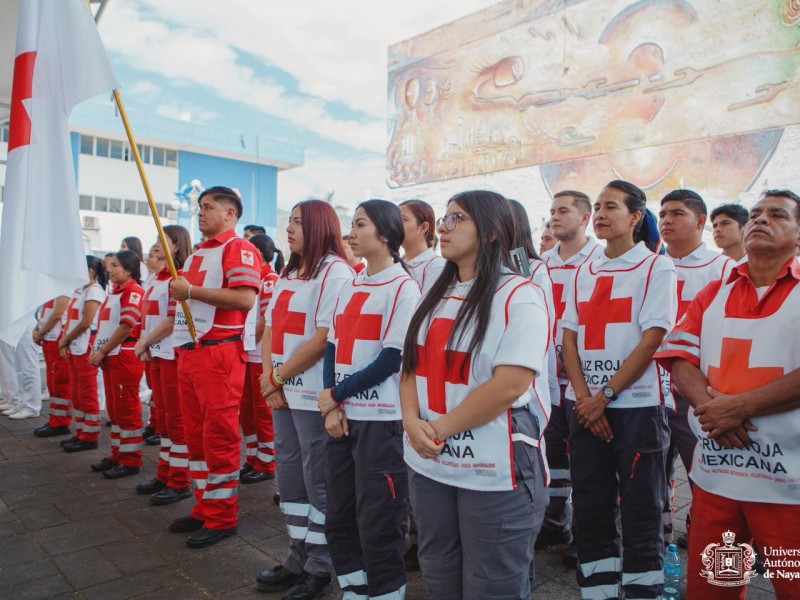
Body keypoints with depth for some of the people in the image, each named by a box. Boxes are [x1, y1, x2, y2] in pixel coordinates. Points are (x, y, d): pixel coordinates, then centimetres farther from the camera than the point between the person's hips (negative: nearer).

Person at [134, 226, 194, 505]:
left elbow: (172, 320, -17)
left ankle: (180, 482, 7)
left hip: (173, 354, -9)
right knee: (162, 415, 15)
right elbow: (149, 317, 18)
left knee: (176, 417, -2)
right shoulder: (156, 279, 16)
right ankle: (164, 475, 26)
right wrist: (144, 345, 3)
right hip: (156, 354, 9)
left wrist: (144, 343, -9)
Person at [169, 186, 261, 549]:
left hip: (219, 352, -9)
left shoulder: (239, 249, -8)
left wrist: (192, 290, -18)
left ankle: (223, 517, 10)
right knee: (196, 435, 14)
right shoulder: (197, 253, 20)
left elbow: (246, 299, -23)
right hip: (188, 352, 9)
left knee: (219, 436, -2)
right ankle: (204, 509, 27)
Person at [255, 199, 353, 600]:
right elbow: (271, 329, 12)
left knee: (318, 481, 4)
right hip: (284, 393, 9)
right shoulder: (289, 275, 17)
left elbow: (325, 337, -18)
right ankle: (298, 559, 30)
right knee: (290, 476, 15)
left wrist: (277, 376, -11)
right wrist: (270, 381, -2)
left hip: (315, 396, -8)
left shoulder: (335, 272, -11)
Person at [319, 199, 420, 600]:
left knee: (378, 524, 3)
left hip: (381, 420, -7)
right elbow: (333, 348, 9)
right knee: (339, 518, 15)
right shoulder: (349, 288, 13)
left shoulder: (403, 287, -8)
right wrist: (332, 407, -4)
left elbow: (392, 359, -14)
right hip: (342, 417, 7)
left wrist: (335, 394, -8)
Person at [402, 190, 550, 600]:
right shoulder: (436, 295, 11)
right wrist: (413, 423, -9)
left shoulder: (519, 296, -12)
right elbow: (411, 367, 10)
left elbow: (509, 385, -21)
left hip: (495, 470, -7)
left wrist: (441, 428, -15)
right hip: (428, 464, 7)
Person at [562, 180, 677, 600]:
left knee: (640, 513, 4)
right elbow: (570, 338, 7)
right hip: (586, 406, 5)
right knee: (590, 509, 10)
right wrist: (584, 397, -6)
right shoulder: (584, 273, 11)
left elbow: (652, 340, -11)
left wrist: (605, 395, -13)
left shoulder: (657, 267, -2)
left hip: (638, 403, -4)